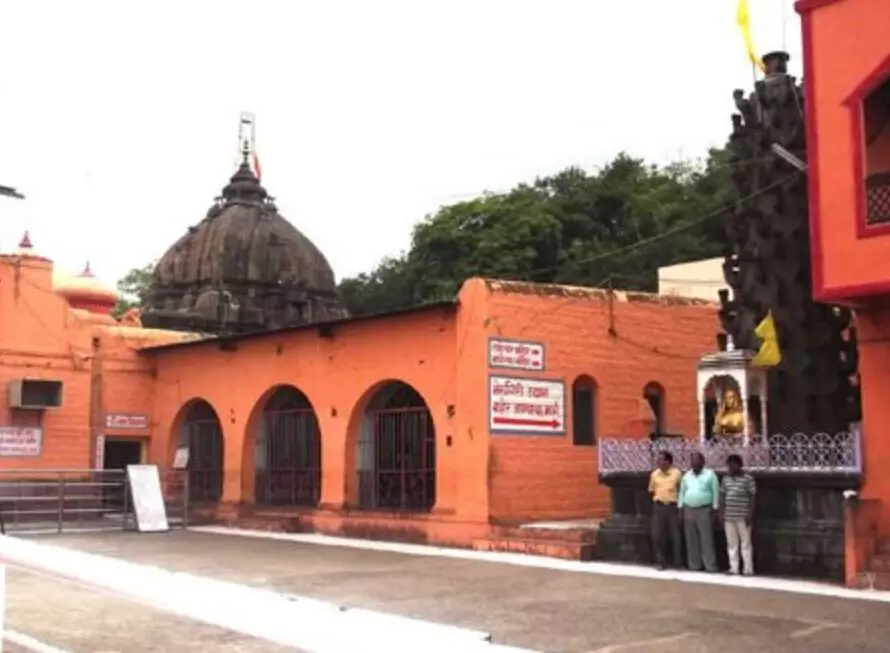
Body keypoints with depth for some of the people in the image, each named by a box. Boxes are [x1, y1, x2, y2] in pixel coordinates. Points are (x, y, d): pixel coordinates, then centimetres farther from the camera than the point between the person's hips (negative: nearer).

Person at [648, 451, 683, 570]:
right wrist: (657, 499, 5)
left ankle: (678, 563, 8)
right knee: (657, 535, 1)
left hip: (673, 507, -3)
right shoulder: (654, 474, 6)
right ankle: (661, 562, 10)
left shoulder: (677, 473, -4)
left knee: (675, 535, 0)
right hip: (658, 507, 3)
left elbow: (681, 490, 2)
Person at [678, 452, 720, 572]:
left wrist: (714, 509, -8)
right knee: (691, 539, 5)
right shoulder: (687, 475, 13)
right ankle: (694, 565, 10)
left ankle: (711, 566, -7)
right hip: (689, 510, 5)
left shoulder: (710, 474, 0)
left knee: (707, 539, -7)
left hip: (705, 510, -5)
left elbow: (715, 492, -3)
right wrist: (680, 508, 8)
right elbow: (682, 492, 15)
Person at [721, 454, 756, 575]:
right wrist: (721, 513, 9)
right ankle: (733, 568, 13)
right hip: (728, 516, 5)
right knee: (731, 543, 8)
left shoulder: (748, 478, -5)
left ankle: (748, 568, 5)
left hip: (743, 517, -5)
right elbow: (722, 496, 14)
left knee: (745, 543, 0)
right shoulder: (726, 479, 11)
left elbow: (752, 497, -6)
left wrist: (750, 514, -12)